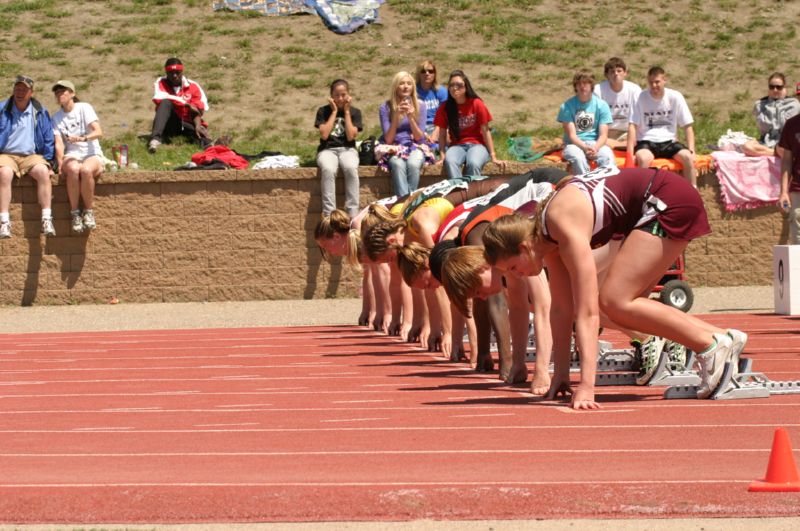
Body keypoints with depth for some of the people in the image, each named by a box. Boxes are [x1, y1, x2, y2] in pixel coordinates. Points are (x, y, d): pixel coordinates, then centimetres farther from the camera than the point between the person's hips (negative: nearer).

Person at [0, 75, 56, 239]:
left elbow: (49, 140, 13)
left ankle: (46, 219, -34)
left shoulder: (40, 113, 11)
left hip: (32, 156, 1)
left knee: (42, 171, -33)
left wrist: (49, 163, 5)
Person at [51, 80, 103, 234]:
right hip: (72, 156, 2)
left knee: (86, 170, -38)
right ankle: (74, 213, -26)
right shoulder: (56, 118, 12)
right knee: (73, 169, -36)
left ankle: (88, 211, -21)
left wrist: (82, 138, -28)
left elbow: (99, 132, -9)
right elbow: (59, 144, 1)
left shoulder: (84, 108, 3)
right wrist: (60, 164, -15)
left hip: (92, 154, -2)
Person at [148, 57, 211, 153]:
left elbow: (198, 110, -8)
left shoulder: (193, 86, 1)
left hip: (187, 123, 1)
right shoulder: (161, 83, -1)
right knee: (166, 103, -29)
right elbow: (159, 99, -22)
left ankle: (208, 144, -68)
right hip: (169, 123, -1)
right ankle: (156, 139, -45)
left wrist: (198, 126, -29)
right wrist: (187, 104, -23)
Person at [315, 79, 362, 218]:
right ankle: (329, 214, -39)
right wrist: (334, 111, -2)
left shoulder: (354, 112, 9)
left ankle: (353, 214, -35)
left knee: (351, 168, -36)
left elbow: (350, 136, -4)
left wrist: (346, 112, -2)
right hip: (327, 150, 0)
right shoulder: (323, 111, 8)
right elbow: (324, 134, -7)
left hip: (347, 149, 0)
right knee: (328, 169, -37)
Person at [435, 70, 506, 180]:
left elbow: (485, 131, -3)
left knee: (473, 164, -37)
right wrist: (442, 156, -12)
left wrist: (493, 156, -5)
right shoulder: (445, 108, 0)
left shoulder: (477, 104, -6)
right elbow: (442, 134, 2)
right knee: (450, 162, -35)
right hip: (457, 146, 1)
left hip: (477, 144, -1)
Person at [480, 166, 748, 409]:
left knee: (614, 302, -15)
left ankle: (711, 345, -11)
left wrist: (586, 386, -33)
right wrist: (561, 374, 7)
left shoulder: (567, 229, -25)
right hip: (653, 208, 10)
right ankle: (725, 339, 11)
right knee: (624, 303, 6)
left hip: (670, 202, -10)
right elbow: (561, 308, 7)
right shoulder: (546, 237, 1)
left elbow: (587, 313, -29)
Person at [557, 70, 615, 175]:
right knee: (578, 157, -37)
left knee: (607, 155, -32)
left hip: (596, 143, 1)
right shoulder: (566, 106, -3)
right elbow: (572, 135, -8)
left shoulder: (601, 105, 2)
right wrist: (585, 148, -27)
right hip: (575, 144, -1)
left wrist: (595, 148, -24)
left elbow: (603, 135, -3)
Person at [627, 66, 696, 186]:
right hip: (646, 142, -2)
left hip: (669, 141, 2)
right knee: (643, 158, -36)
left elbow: (687, 126, 2)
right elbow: (632, 126, -7)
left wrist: (691, 151, -11)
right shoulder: (641, 98, -4)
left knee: (688, 157, -26)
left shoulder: (675, 97, 0)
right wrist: (630, 154, -17)